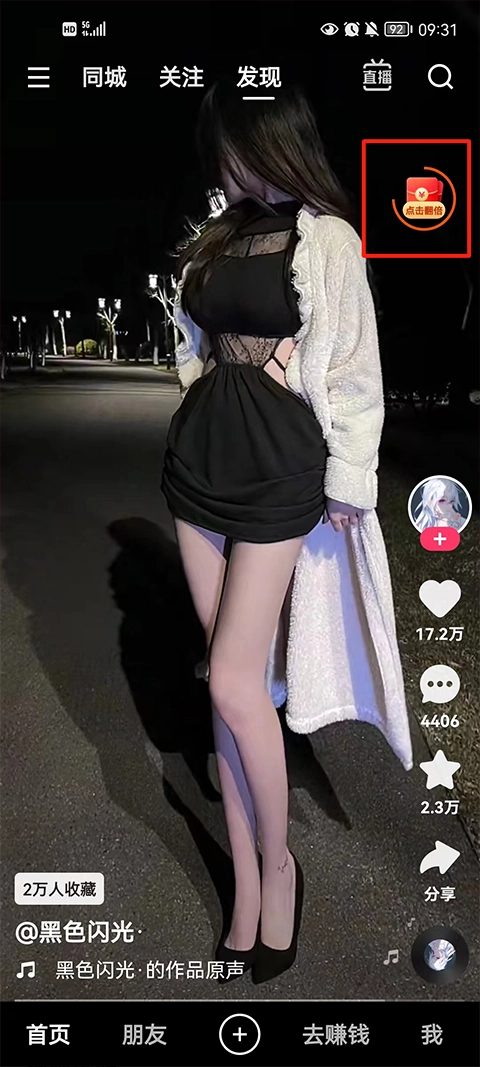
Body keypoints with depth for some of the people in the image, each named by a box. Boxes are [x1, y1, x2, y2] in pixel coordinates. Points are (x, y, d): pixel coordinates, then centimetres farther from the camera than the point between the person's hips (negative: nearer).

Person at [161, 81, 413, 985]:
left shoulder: (326, 239, -5)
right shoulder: (216, 236, 14)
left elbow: (352, 368, -6)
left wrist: (349, 482, -6)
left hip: (278, 469, -6)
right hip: (200, 460, 6)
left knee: (234, 684, -8)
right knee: (232, 679, 8)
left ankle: (276, 863, 18)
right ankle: (247, 879, 22)